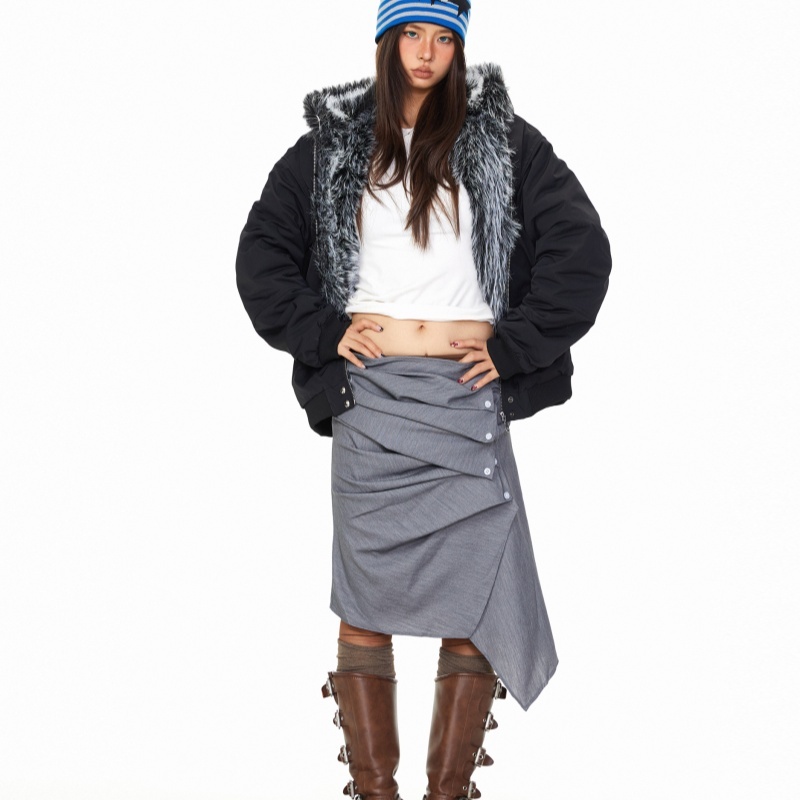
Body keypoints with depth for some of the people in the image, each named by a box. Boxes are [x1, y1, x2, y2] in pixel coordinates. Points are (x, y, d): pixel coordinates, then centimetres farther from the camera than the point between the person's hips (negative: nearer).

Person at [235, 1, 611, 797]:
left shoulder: (502, 141, 7)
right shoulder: (331, 145, 10)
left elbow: (581, 246, 2)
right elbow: (262, 250, 11)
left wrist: (516, 345, -3)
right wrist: (322, 331, -1)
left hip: (469, 397, 0)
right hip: (369, 400, 0)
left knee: (475, 598, -2)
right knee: (365, 598, 2)